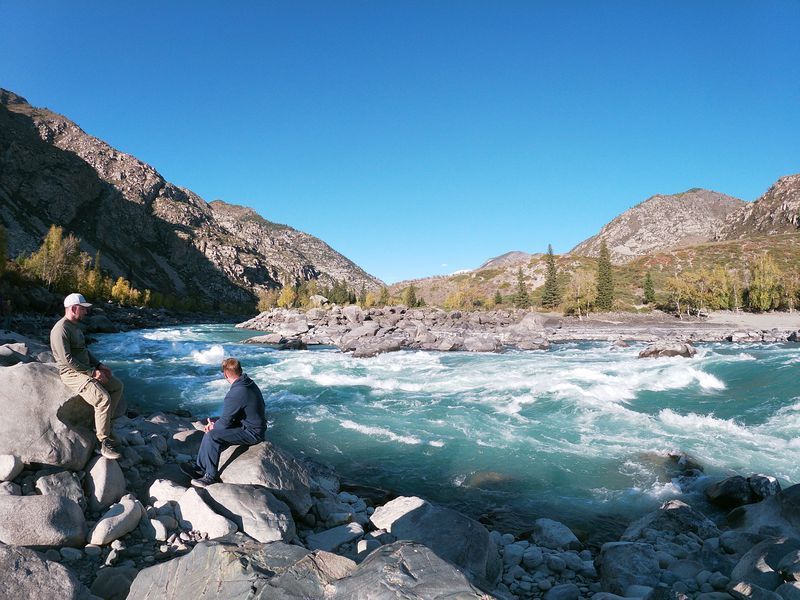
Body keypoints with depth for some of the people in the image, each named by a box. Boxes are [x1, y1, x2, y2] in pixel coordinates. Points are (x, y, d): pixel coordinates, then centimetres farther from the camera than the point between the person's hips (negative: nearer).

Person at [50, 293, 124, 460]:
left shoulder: (75, 327, 13)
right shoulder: (61, 330, -19)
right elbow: (68, 360, -25)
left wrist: (99, 365, 10)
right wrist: (92, 373, -20)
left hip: (87, 370, 10)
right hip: (73, 374, -10)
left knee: (117, 386, 9)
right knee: (103, 398, -27)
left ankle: (102, 425, 13)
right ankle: (105, 443, -18)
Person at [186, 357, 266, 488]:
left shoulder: (236, 394, -27)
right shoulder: (249, 383, 3)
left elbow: (225, 422, -18)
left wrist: (214, 426, 3)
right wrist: (215, 423, 4)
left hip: (251, 433, -10)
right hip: (255, 426, 10)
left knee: (213, 435, -17)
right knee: (211, 431, 11)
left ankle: (211, 476, -5)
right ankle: (201, 469, 18)